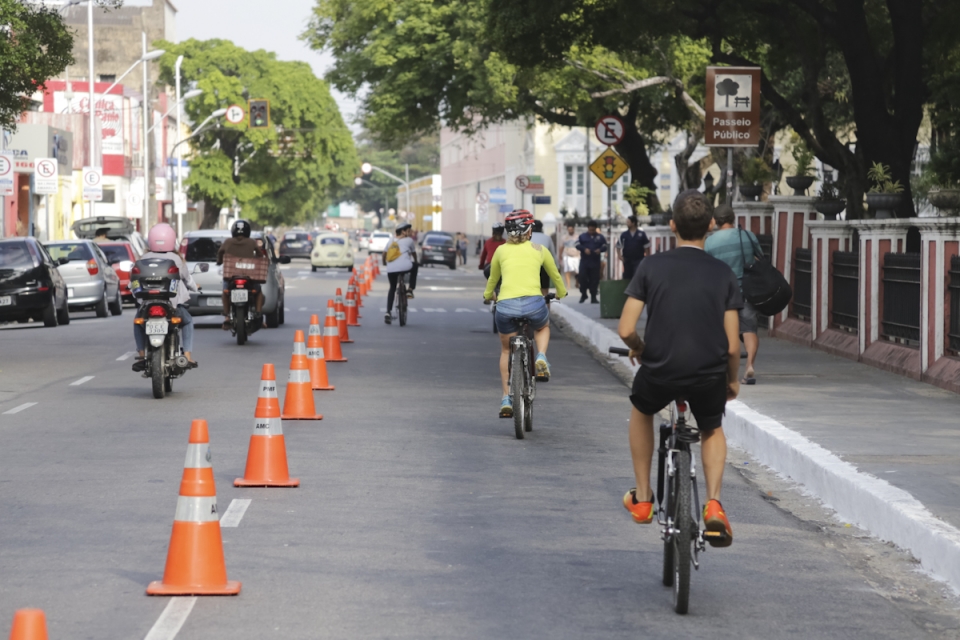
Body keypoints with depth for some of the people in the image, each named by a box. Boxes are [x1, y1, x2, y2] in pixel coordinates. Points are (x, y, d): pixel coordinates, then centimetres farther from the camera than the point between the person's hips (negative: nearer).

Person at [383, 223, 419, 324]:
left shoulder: (391, 240, 21)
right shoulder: (409, 240, 12)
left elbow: (384, 253, 25)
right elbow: (414, 253, 24)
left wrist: (384, 263, 46)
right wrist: (416, 261, 45)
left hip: (391, 269, 4)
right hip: (405, 267, -4)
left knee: (392, 288, 24)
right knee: (415, 266, 30)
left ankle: (388, 312, 10)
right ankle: (410, 289, 19)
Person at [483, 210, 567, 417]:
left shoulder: (501, 250, 16)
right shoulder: (539, 250, 14)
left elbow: (492, 279, 32)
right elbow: (555, 275, 30)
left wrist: (488, 295, 54)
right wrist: (561, 293, 51)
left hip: (506, 305, 1)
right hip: (533, 303, -1)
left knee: (506, 350, 25)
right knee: (543, 327, 35)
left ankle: (506, 399, 19)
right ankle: (541, 358, 6)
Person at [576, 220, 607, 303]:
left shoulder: (600, 237, 10)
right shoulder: (582, 236, 10)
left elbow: (605, 246, 6)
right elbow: (577, 245, -1)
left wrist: (600, 250, -16)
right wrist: (584, 249, -19)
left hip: (595, 262, 0)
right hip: (584, 262, 0)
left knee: (594, 280, -2)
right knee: (583, 278, -4)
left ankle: (593, 297, 5)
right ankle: (583, 294, 13)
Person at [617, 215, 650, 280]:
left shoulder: (641, 234, 0)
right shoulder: (624, 235, 5)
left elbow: (647, 247, 3)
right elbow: (618, 246, 10)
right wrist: (620, 256, -4)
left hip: (638, 260, -3)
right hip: (627, 260, 3)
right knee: (627, 277, 7)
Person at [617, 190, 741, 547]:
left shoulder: (651, 266, -1)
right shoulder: (723, 274, 1)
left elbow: (625, 331, -5)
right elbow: (733, 346, 1)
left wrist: (638, 349, 18)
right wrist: (732, 381, 20)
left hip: (659, 373, -1)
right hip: (709, 377, 1)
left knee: (641, 411, 34)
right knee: (712, 430, 32)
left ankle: (642, 499, 35)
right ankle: (713, 501, 9)